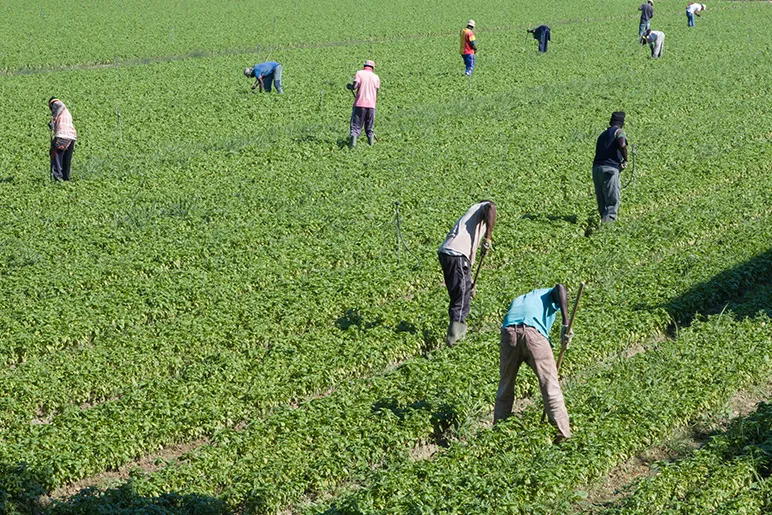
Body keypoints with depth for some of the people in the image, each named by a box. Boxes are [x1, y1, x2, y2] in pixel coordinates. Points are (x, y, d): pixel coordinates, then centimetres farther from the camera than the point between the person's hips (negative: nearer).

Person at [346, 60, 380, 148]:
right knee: (369, 127, 16)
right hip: (371, 105, 2)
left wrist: (349, 86, 8)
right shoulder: (376, 77, 12)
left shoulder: (359, 73, 2)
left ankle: (352, 143, -20)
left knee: (355, 126, -2)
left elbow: (355, 86, -12)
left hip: (359, 104, -2)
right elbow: (376, 93, 11)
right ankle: (371, 143, 9)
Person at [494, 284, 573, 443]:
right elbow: (560, 287, 3)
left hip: (509, 333, 4)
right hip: (534, 334, -4)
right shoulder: (549, 295, 29)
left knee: (505, 386, 17)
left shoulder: (518, 300, 41)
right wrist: (566, 324, -4)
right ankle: (563, 433, 5)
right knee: (550, 385, 4)